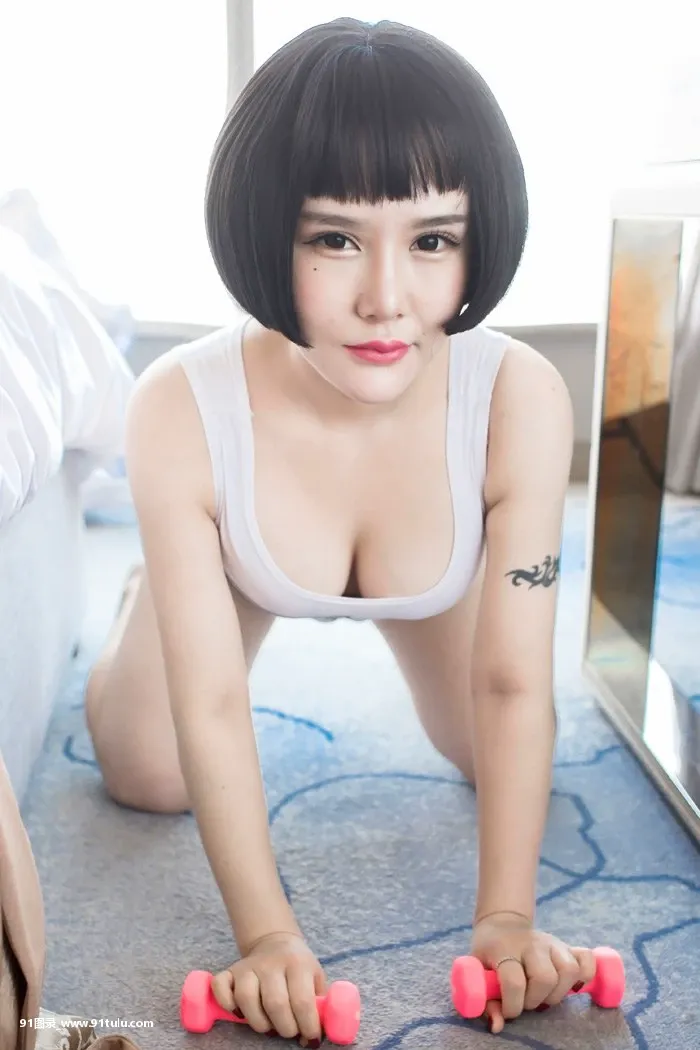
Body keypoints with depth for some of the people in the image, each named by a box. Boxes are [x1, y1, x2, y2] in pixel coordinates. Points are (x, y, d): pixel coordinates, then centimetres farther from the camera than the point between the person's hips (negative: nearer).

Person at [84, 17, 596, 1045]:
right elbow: (210, 705, -33)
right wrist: (266, 932, -36)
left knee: (501, 760, 12)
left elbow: (513, 688, -31)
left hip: (441, 576, 1)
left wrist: (506, 919, -33)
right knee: (145, 779, 7)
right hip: (239, 566, 0)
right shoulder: (179, 413, -41)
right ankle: (152, 585, 36)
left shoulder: (523, 401, -40)